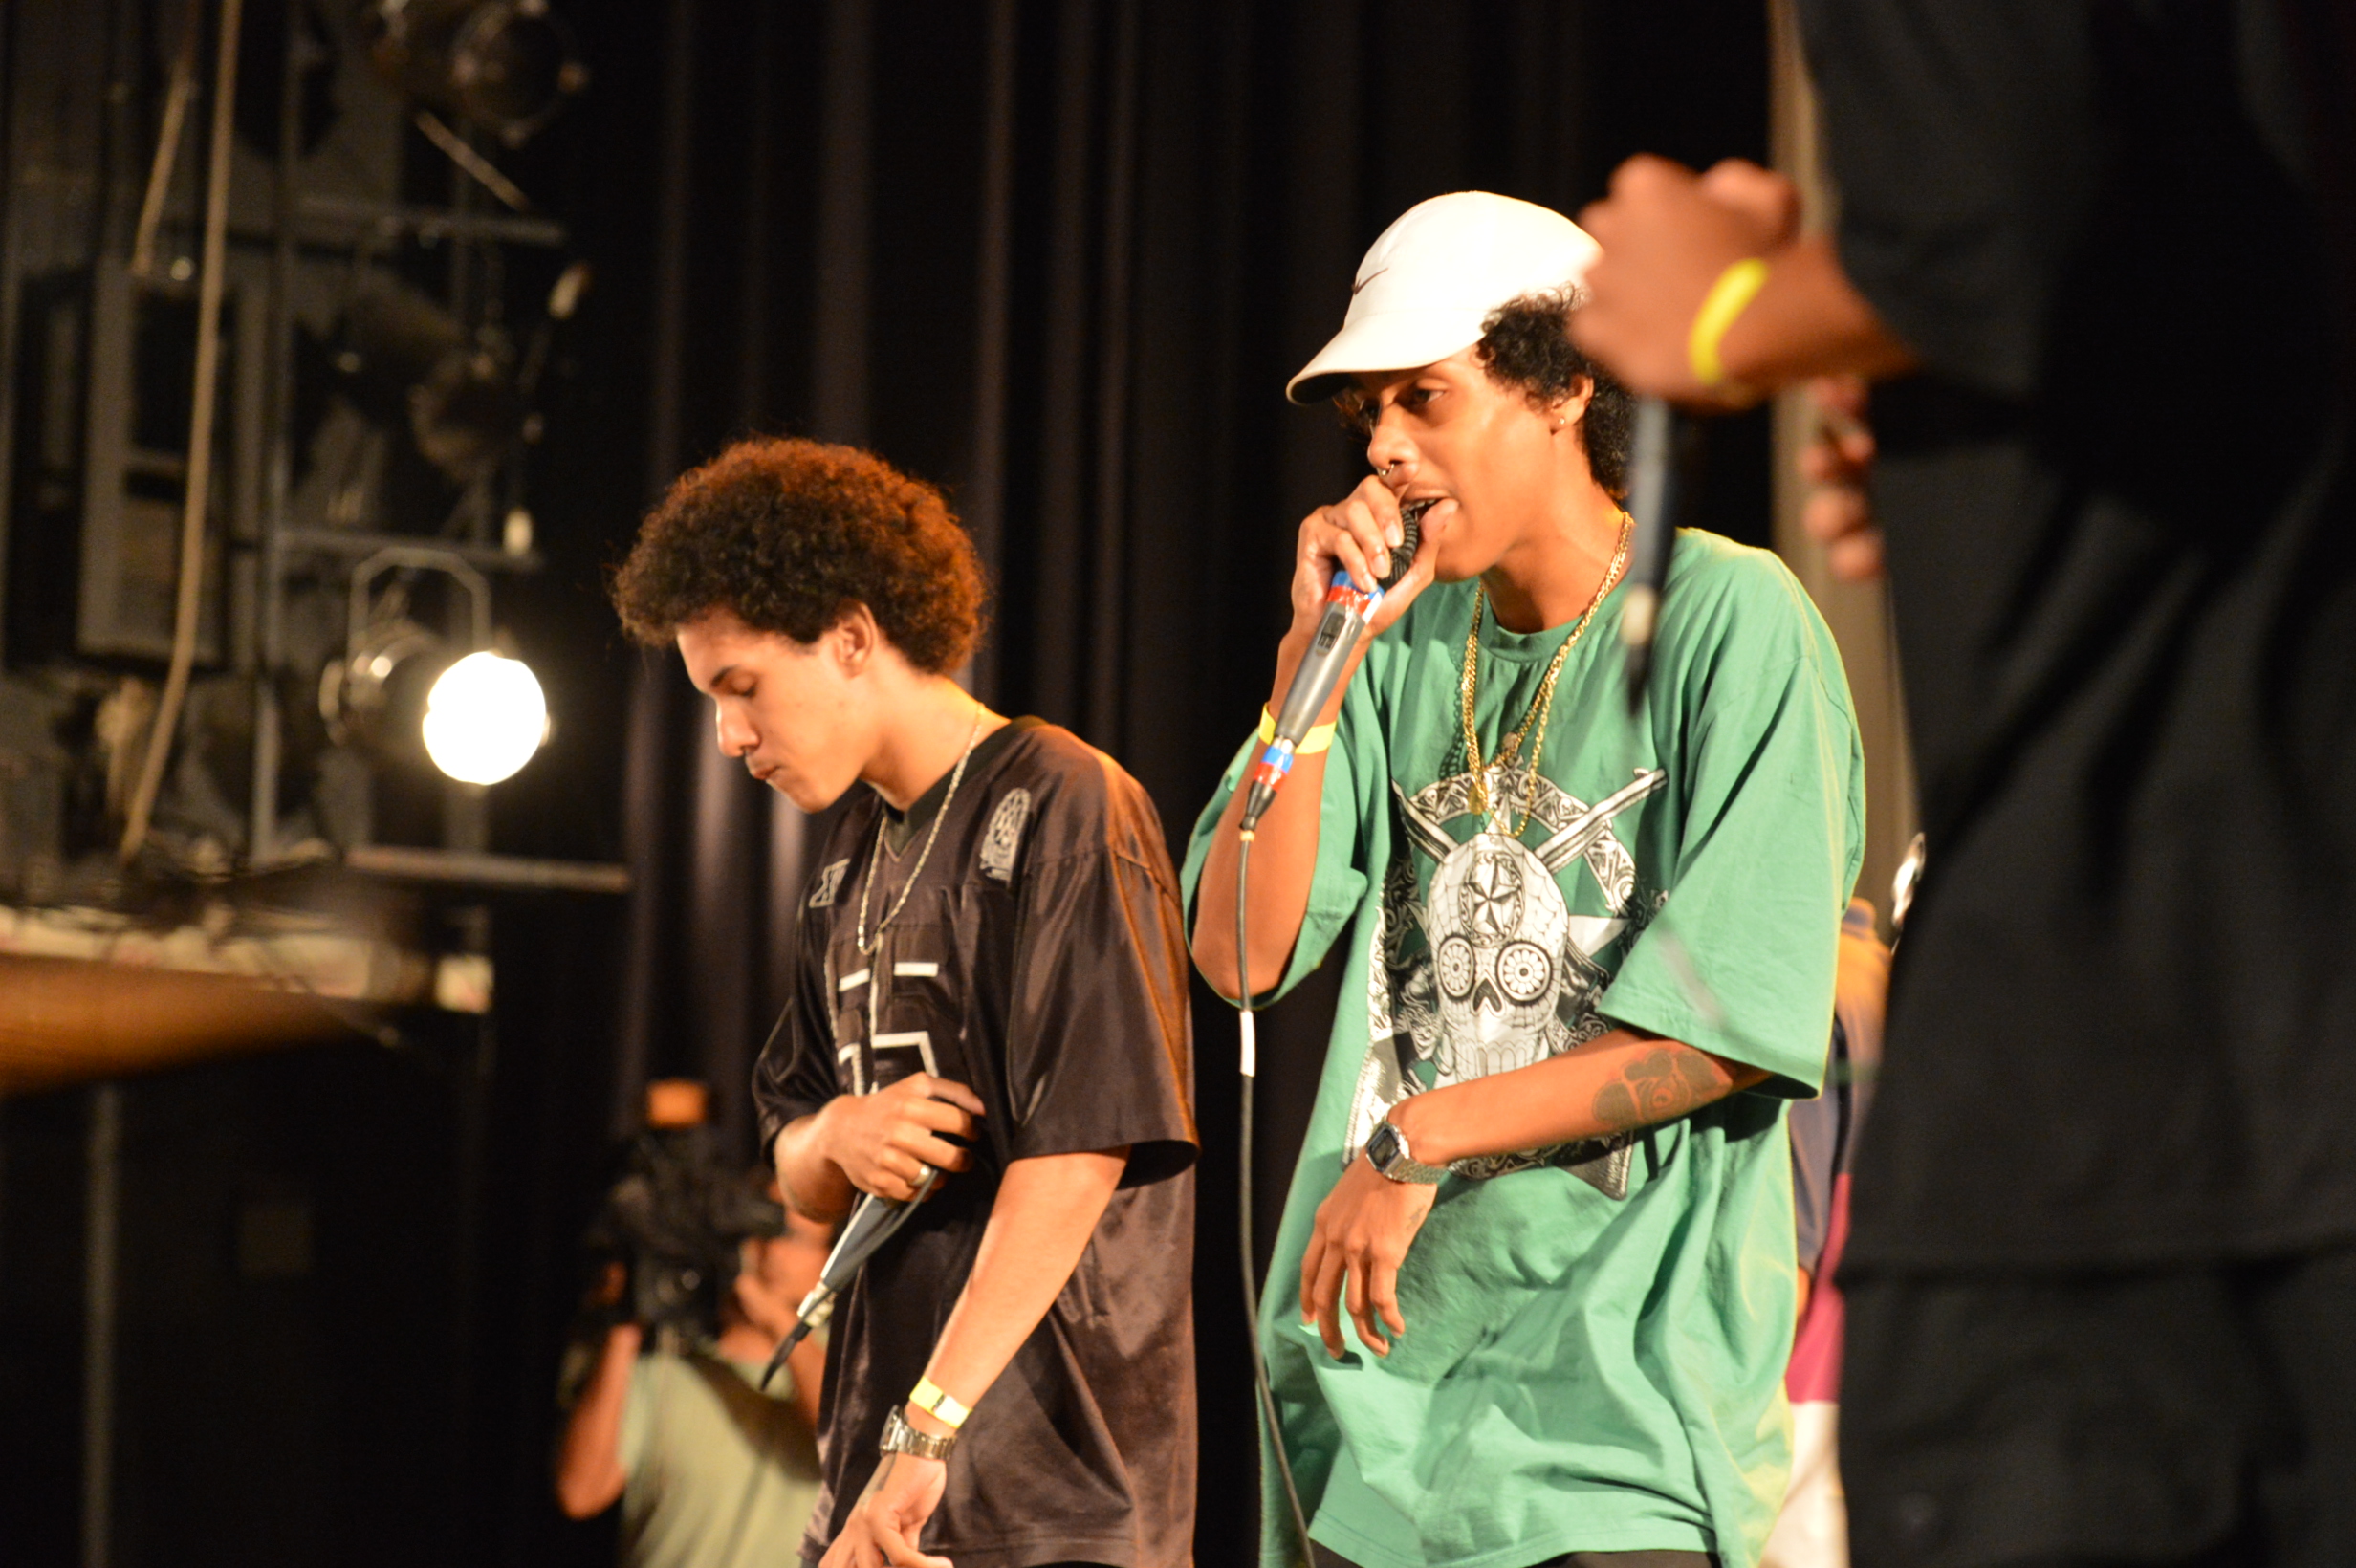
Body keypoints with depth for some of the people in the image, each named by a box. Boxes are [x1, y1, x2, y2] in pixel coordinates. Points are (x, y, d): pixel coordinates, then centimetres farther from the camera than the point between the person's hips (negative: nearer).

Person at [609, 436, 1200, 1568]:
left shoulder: (1058, 808, -8)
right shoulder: (854, 857, 18)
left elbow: (1080, 1149, -17)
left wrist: (927, 1434, -21)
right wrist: (837, 1136, -5)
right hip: (877, 1475, 8)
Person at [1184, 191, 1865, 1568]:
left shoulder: (1730, 620, -6)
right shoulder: (1405, 644, 10)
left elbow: (1737, 1029, -12)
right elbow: (1242, 953, 2)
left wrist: (1415, 1141, -8)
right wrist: (1319, 651, -5)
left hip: (1623, 1369, -5)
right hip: (1376, 1353, 5)